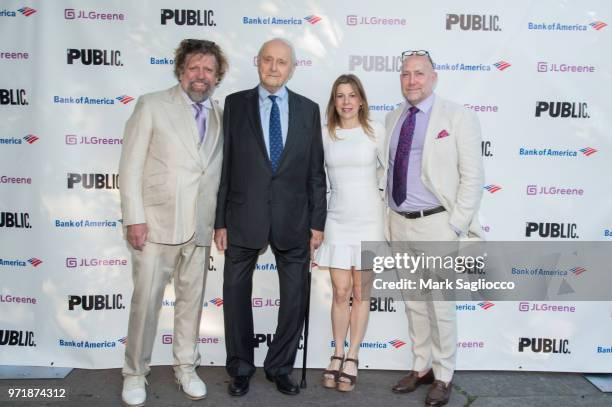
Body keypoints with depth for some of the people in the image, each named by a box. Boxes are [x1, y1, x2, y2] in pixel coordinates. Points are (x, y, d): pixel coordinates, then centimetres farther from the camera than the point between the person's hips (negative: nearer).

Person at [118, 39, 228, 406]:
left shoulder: (220, 116, 11)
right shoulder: (152, 105, 1)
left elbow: (218, 172, 12)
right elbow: (131, 166, -4)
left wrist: (220, 220, 6)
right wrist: (135, 218, -10)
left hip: (200, 227, 3)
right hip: (157, 223, -3)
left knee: (192, 300, 11)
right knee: (146, 301, 1)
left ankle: (186, 368, 28)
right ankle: (135, 373, 20)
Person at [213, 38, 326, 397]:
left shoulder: (309, 109, 5)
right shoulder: (236, 104, 3)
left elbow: (316, 171, 5)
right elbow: (224, 166, 0)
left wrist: (317, 222, 1)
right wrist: (220, 221, -3)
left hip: (293, 220, 1)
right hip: (244, 217, -1)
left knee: (296, 296, 9)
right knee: (236, 293, 8)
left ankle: (281, 366, 29)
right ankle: (241, 368, 28)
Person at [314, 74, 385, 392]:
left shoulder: (376, 131, -1)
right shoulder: (324, 135, 3)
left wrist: (389, 211, 2)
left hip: (369, 221, -1)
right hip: (337, 221, 1)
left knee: (361, 292, 6)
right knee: (341, 292, 4)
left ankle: (352, 359, 18)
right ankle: (337, 355, 21)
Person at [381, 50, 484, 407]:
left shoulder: (458, 117, -5)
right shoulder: (393, 119, 10)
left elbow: (473, 176, -8)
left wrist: (456, 226, -13)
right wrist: (390, 217, 6)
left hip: (437, 224, -5)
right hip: (400, 223, 5)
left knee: (441, 305, 4)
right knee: (414, 303, 15)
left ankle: (444, 377, 22)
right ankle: (421, 368, 31)